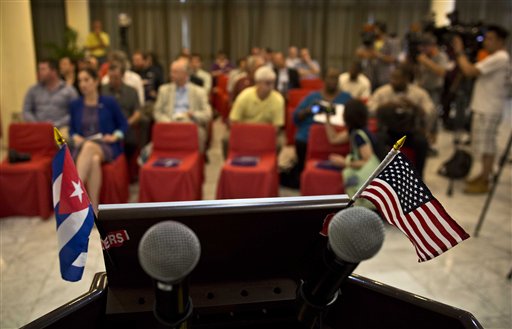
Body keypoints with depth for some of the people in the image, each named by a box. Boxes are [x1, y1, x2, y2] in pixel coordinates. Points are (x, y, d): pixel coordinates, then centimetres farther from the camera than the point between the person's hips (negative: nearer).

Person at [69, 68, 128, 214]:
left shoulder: (109, 102, 6)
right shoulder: (75, 105, 13)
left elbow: (123, 125, 9)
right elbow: (72, 129, 20)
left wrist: (115, 137, -8)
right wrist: (76, 138, -2)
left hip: (106, 147, -2)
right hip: (83, 147, 2)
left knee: (89, 146, -39)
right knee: (93, 159, -37)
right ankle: (94, 208, -38)